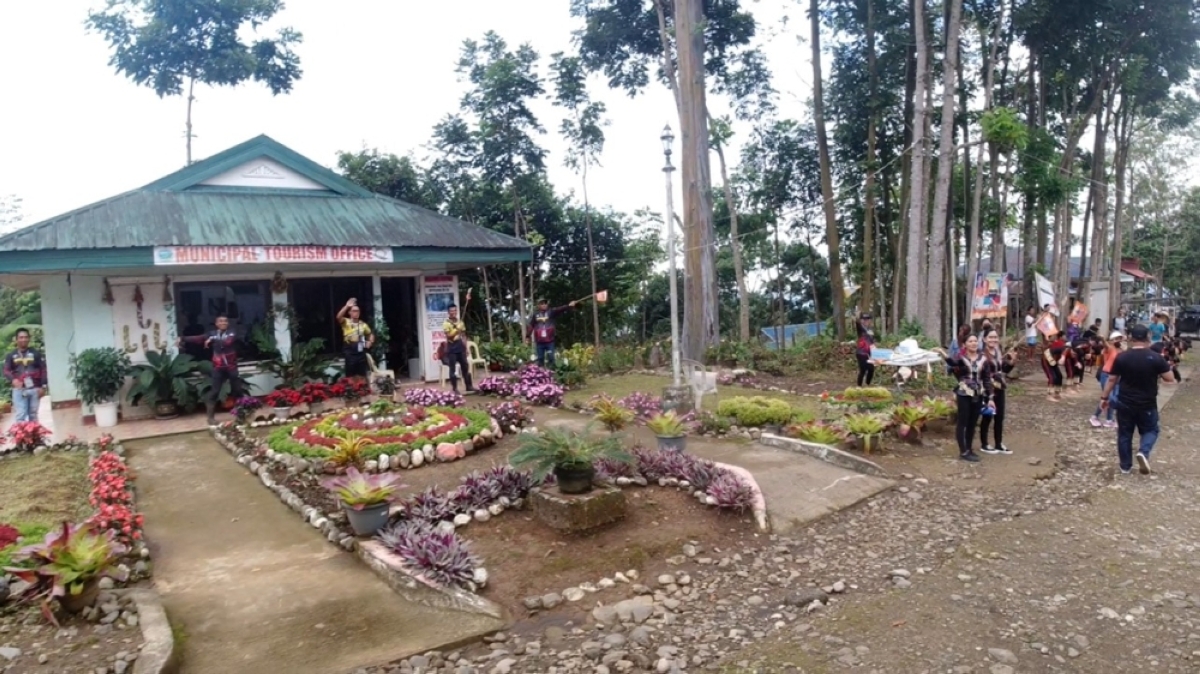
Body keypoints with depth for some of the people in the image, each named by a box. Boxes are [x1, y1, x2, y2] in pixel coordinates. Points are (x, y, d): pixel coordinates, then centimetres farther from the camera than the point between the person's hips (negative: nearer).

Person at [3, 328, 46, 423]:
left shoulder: (35, 353, 6)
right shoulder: (11, 355, 7)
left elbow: (43, 369, 4)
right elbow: (6, 371, -2)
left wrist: (43, 386, -4)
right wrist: (13, 380, -24)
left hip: (35, 389, 1)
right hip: (19, 389, 0)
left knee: (33, 415, 9)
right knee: (20, 416, -6)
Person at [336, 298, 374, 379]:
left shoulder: (363, 324, 13)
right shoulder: (346, 322, 0)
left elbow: (371, 334, 27)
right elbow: (339, 317, -22)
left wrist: (370, 342, 7)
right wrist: (347, 306, -31)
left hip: (361, 351, 4)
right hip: (350, 351, -4)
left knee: (362, 375, 8)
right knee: (350, 375, 0)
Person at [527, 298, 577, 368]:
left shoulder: (551, 312, 2)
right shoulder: (535, 315, 6)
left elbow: (560, 309, -13)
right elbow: (531, 326, 9)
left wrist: (569, 306, -28)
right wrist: (527, 336, 7)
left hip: (549, 341, -1)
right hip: (539, 342, 1)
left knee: (551, 358, 0)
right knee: (540, 358, 10)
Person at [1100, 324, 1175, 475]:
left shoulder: (1121, 358, -8)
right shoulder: (1156, 358, -10)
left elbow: (1112, 380, -3)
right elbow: (1170, 379, -5)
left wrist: (1104, 397, 7)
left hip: (1125, 403, 1)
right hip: (1148, 404, 0)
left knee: (1124, 434, 11)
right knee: (1150, 430, 19)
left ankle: (1126, 466, 17)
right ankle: (1144, 452, -8)